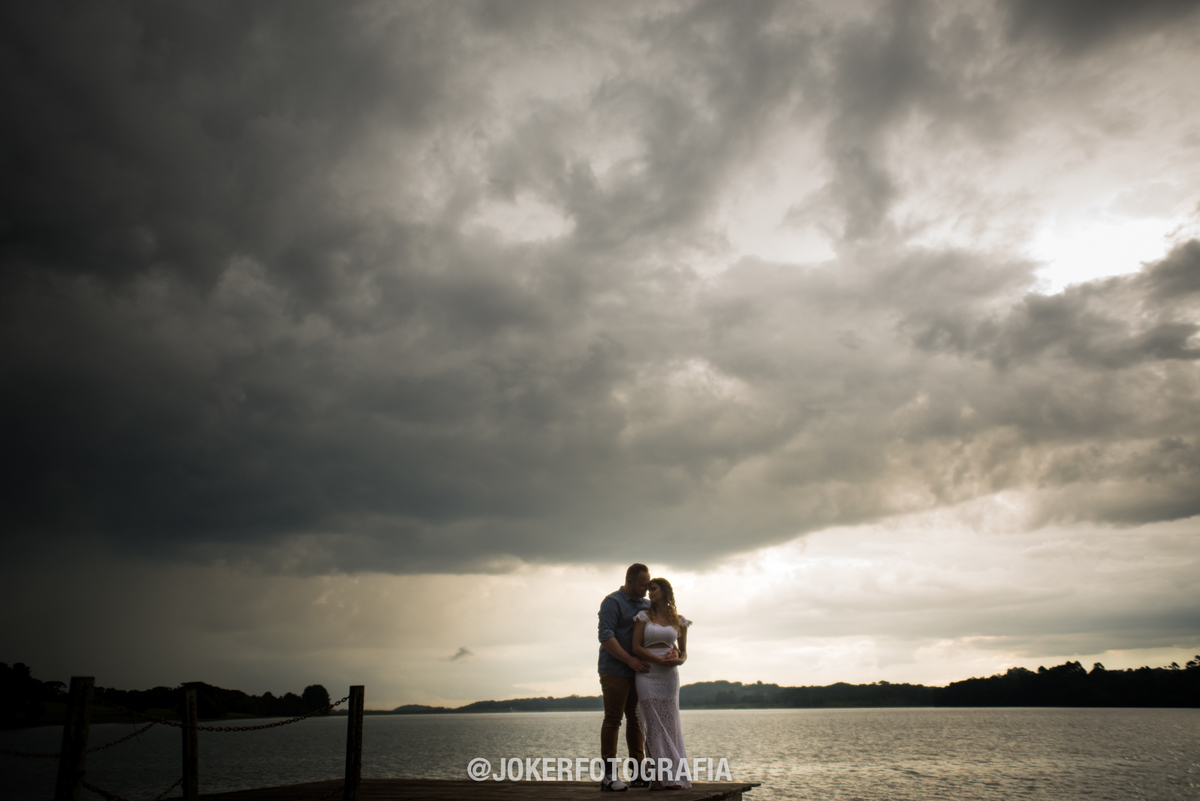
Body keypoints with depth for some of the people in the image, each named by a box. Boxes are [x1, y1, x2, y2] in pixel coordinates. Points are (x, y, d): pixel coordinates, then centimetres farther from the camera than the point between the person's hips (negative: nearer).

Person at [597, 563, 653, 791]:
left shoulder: (646, 605, 15)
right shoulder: (613, 602, -8)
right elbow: (605, 636, -17)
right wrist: (630, 660, -22)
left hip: (637, 671, 7)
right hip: (615, 671, -7)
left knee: (636, 719, 8)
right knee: (613, 719, -6)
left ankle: (638, 773, 12)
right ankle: (608, 775, -3)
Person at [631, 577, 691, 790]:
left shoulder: (679, 621, 8)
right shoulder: (644, 616, 3)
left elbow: (683, 652, 13)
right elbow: (636, 647, -5)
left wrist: (678, 661, -10)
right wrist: (659, 660, -16)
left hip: (669, 677, 2)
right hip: (647, 675, -2)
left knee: (669, 725, 0)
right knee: (654, 725, -5)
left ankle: (671, 777, 4)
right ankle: (662, 776, 0)